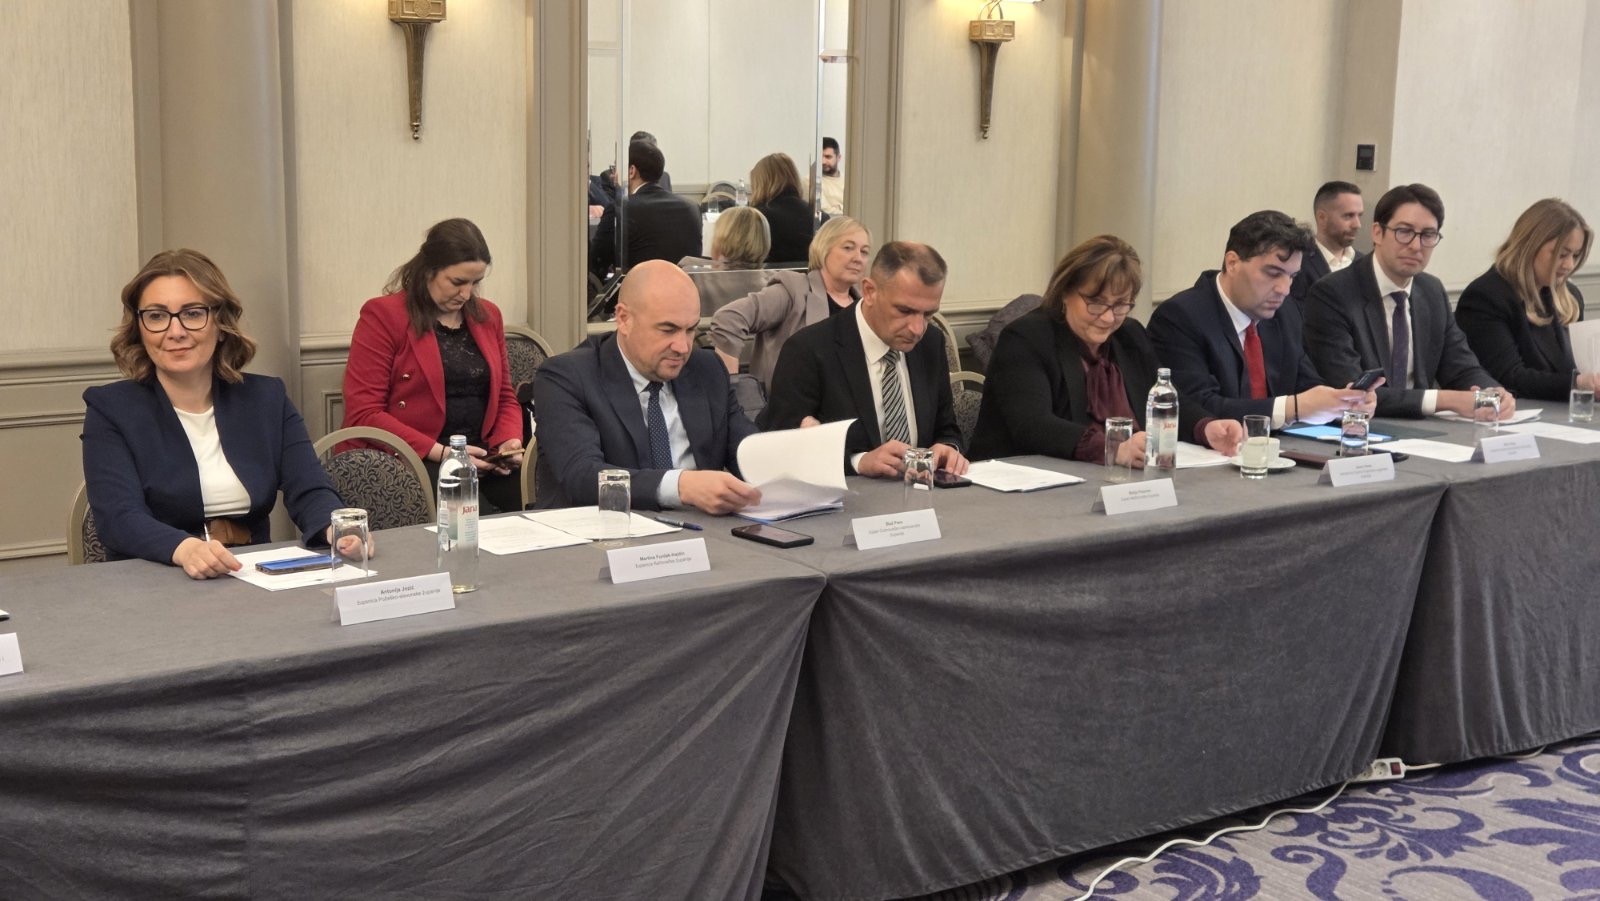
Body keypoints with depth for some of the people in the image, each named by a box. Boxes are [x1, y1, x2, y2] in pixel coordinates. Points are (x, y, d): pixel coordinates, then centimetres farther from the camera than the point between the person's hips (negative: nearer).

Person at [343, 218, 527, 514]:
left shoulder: (488, 316, 17)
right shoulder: (382, 315, -1)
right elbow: (363, 414, -7)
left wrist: (510, 442, 0)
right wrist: (440, 453, -16)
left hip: (480, 459, 5)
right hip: (412, 462, -5)